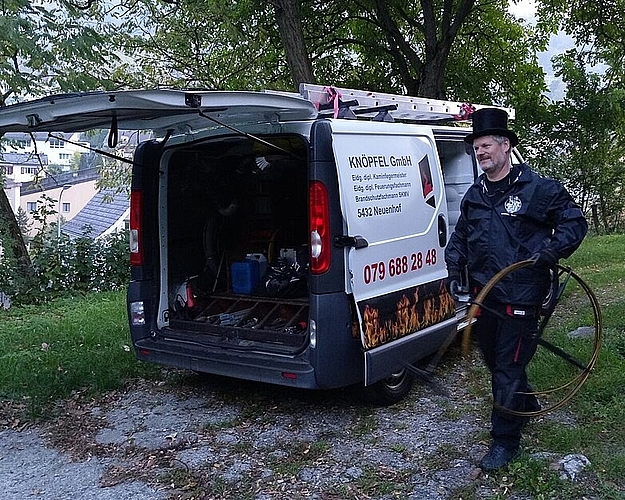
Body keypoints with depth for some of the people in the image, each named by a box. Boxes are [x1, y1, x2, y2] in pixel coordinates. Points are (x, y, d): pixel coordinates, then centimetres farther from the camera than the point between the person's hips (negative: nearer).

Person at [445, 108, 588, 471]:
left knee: (508, 366, -3)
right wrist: (455, 267, 8)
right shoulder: (474, 195, 12)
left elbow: (575, 222, -1)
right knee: (495, 360, 20)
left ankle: (505, 440, 9)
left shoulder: (538, 188, -6)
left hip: (519, 298, -7)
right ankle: (526, 405, 46)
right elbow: (460, 236, 22)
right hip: (483, 295, 7)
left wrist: (553, 250, -18)